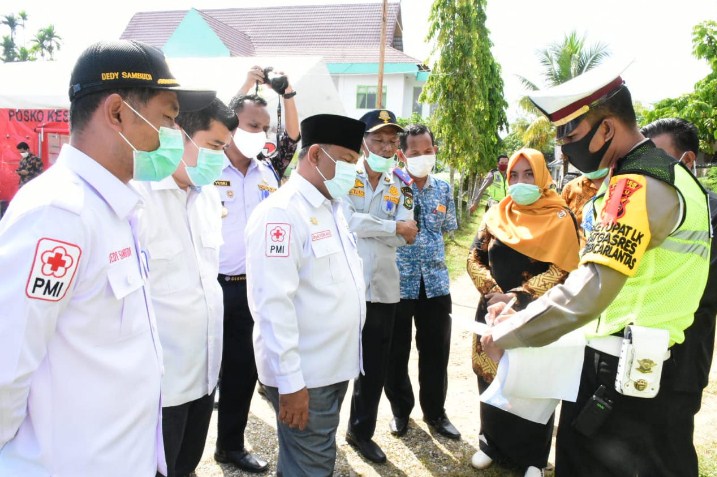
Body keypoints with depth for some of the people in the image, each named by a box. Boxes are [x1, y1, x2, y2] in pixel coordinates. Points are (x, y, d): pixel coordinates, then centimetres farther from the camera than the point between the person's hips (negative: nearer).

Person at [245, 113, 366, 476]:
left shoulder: (332, 208, 11)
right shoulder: (281, 213, -19)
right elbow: (273, 303, -23)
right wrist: (290, 380, -22)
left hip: (335, 366, 9)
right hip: (304, 375, -8)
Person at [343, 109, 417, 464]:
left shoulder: (399, 187, 8)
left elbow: (405, 237, -5)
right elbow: (347, 222, -20)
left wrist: (365, 225, -17)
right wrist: (392, 226, -13)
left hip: (383, 287, 4)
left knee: (375, 366, 15)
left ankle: (362, 431, 34)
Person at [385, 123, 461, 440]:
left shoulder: (443, 188, 7)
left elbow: (450, 226, 15)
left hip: (435, 282, 3)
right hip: (398, 281, -3)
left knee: (436, 352, 12)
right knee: (396, 352, 11)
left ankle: (435, 412, 31)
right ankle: (401, 410, 32)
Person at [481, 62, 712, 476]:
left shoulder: (639, 185, -20)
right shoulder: (658, 174, 13)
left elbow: (589, 293, -30)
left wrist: (506, 335, -18)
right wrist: (522, 312, 10)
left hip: (629, 377, -9)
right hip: (644, 368, 9)